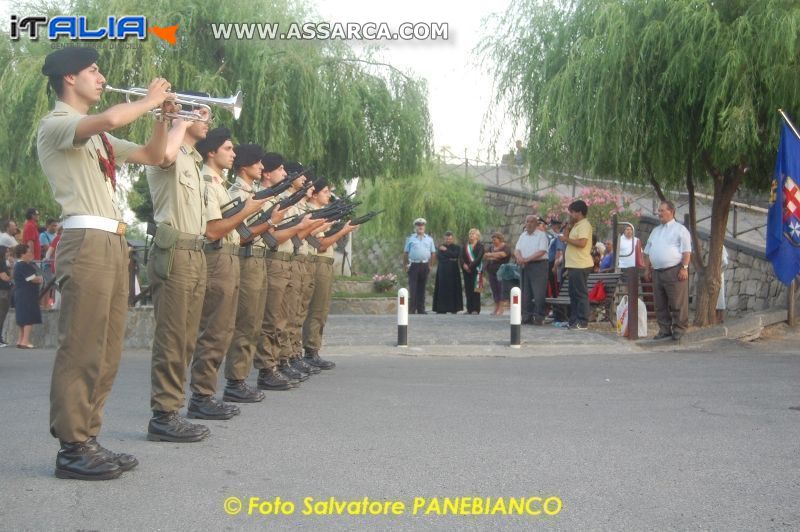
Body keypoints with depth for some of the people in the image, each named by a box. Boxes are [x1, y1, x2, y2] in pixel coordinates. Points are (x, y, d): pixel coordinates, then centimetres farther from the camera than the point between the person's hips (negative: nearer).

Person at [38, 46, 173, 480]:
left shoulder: (97, 135, 23)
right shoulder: (56, 124, -4)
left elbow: (153, 156, 29)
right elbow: (111, 118, -24)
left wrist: (163, 115, 15)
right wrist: (149, 100, -7)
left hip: (112, 242, 9)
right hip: (85, 241, -9)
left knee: (106, 352, 9)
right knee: (81, 350, -9)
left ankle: (87, 440, 15)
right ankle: (72, 449, -5)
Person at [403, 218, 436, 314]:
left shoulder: (429, 239, 11)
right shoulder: (410, 239, 5)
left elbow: (433, 253, 13)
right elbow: (405, 253, 6)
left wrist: (430, 265, 8)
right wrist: (405, 265, 2)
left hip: (425, 266, 3)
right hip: (414, 265, -3)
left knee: (422, 288, 7)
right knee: (413, 288, -7)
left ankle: (421, 309, 12)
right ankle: (412, 309, -6)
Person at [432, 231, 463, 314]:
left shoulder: (457, 247, 10)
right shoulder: (441, 247, 15)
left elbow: (456, 255, -10)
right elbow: (438, 256, -1)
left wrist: (446, 250, -6)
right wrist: (449, 259, -9)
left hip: (453, 272, -1)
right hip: (442, 271, 1)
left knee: (453, 289, -5)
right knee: (442, 289, -6)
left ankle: (453, 308, -2)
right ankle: (441, 309, -7)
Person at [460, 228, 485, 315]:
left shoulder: (480, 246, 1)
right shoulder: (465, 246, 15)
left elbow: (479, 258, -11)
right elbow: (461, 257, 5)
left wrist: (471, 265, -18)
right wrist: (464, 265, -13)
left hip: (476, 269, -4)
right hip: (466, 271, 5)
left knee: (475, 289, -6)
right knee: (468, 289, 3)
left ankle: (476, 309, -5)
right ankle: (469, 309, 7)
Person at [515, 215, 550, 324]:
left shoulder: (541, 235, -3)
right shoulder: (522, 236, 16)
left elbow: (542, 252, -14)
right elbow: (516, 250, 9)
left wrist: (527, 259, -20)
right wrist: (519, 258, -14)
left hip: (538, 265, -6)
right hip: (524, 267, 6)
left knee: (538, 294, -9)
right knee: (525, 293, 6)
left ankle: (538, 318, -8)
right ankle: (527, 316, 10)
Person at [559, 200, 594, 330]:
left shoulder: (584, 225, -11)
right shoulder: (576, 226, 20)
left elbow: (582, 243, -23)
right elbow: (570, 240, 20)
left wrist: (566, 239, -13)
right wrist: (569, 227, 11)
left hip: (580, 266, -10)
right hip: (573, 265, 10)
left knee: (581, 294, -7)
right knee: (573, 294, 13)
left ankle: (583, 322, -5)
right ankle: (574, 320, 20)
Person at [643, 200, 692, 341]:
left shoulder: (680, 230, 1)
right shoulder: (655, 231, 20)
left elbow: (686, 251, -6)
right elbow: (647, 252, 23)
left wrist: (684, 268, -15)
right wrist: (647, 269, 16)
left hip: (674, 271, -6)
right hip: (657, 272, 7)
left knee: (678, 303, -4)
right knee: (660, 304, 8)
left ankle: (679, 330, 3)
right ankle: (664, 330, 15)